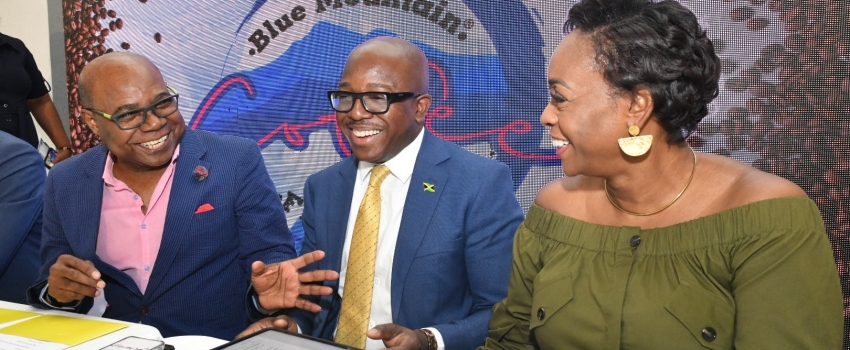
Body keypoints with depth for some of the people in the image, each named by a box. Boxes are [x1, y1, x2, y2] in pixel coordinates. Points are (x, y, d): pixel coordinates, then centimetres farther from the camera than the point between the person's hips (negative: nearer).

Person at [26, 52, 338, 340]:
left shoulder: (237, 162, -7)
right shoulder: (66, 185, 3)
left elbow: (269, 261, -6)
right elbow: (53, 291, 9)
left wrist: (266, 293, -28)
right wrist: (60, 293, -13)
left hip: (222, 344, -2)